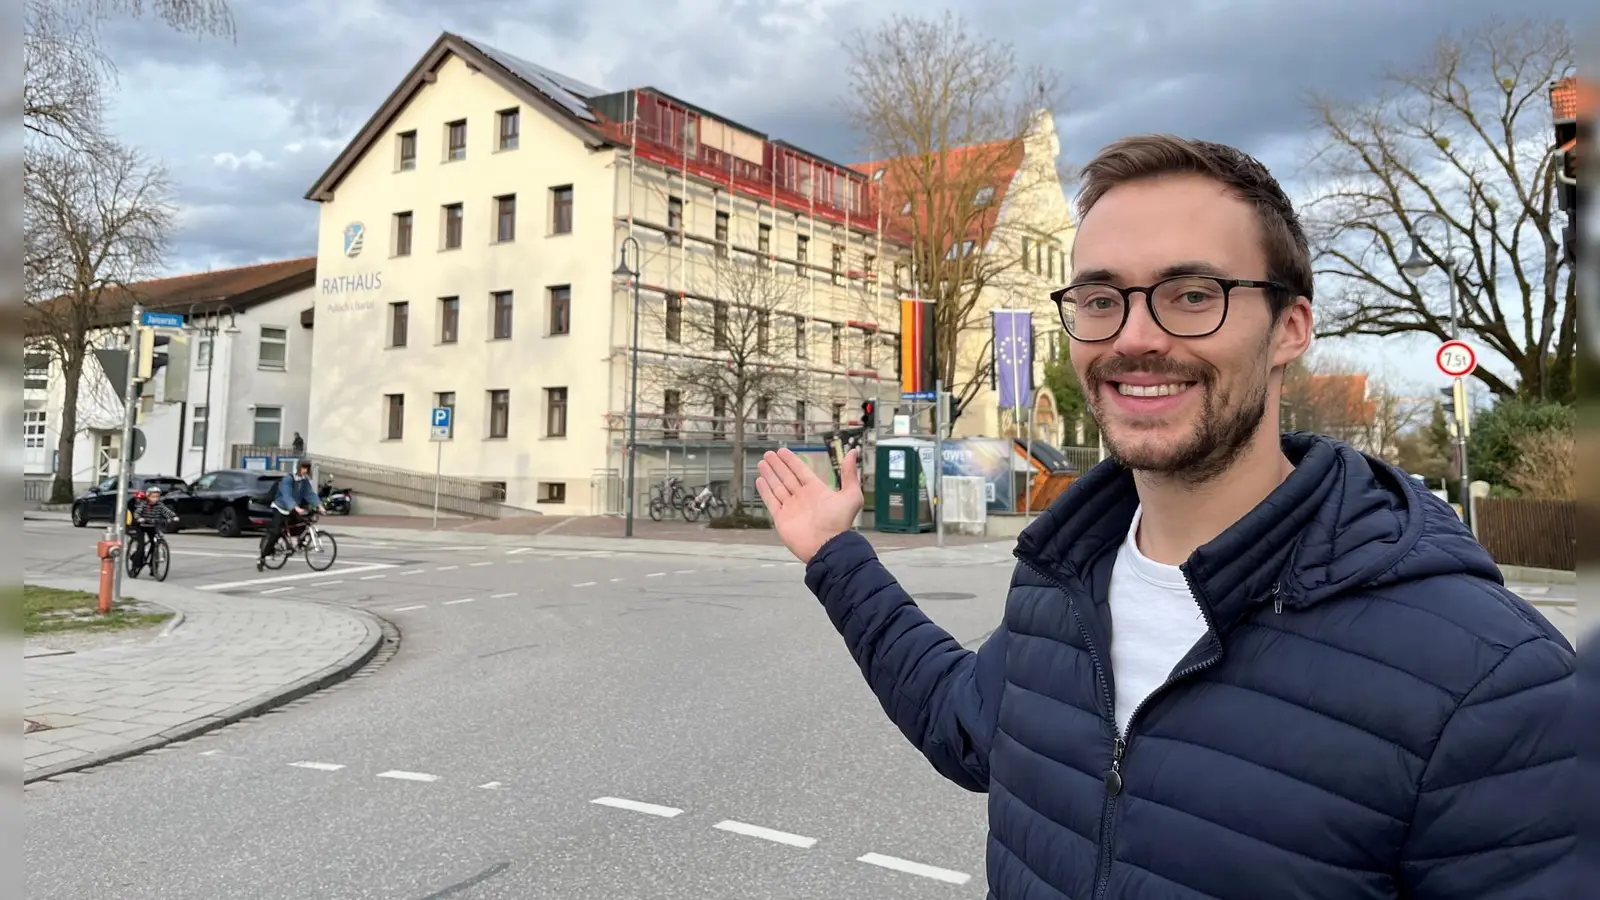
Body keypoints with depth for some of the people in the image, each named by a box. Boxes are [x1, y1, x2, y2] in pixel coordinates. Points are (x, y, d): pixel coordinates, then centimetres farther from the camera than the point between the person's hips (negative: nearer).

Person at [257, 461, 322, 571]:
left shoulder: (305, 481, -3)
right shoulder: (288, 479, -23)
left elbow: (310, 494, -11)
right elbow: (286, 496, -35)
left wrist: (319, 505, -28)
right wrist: (296, 508, -50)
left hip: (292, 510, 7)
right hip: (280, 508, -7)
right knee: (275, 533, -15)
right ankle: (261, 557, -8)